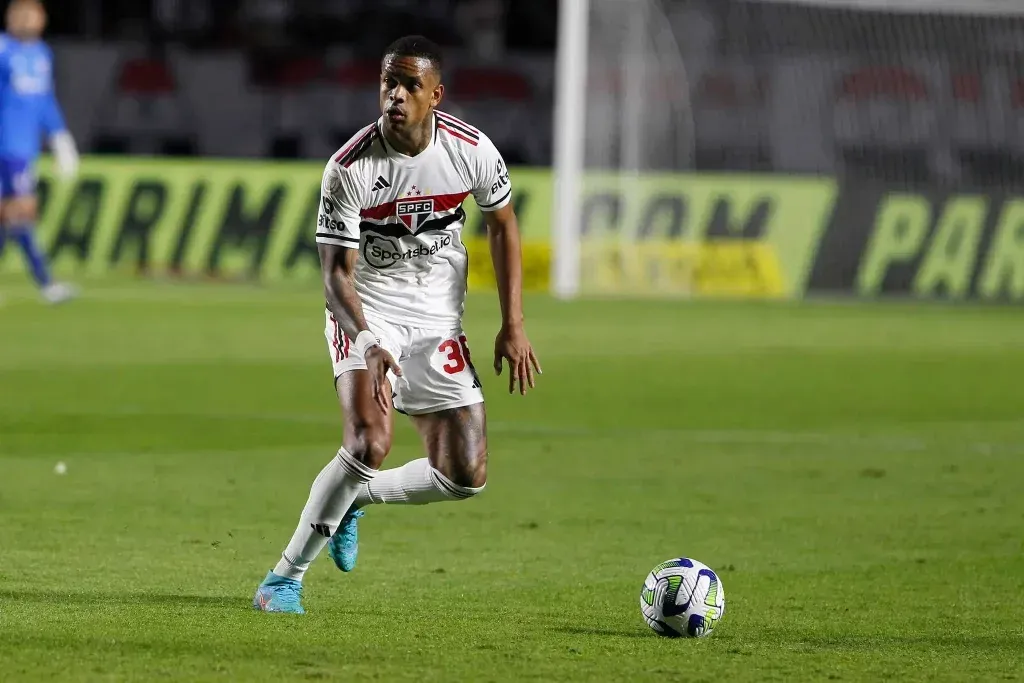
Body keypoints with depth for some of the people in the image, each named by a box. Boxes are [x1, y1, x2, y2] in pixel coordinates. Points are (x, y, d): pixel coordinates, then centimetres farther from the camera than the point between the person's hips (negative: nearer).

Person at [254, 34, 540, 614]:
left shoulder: (472, 150, -10)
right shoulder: (349, 169, -19)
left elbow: (502, 224, 8)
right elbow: (337, 272, -19)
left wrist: (514, 325, 4)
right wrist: (369, 342, -38)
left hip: (438, 322, 4)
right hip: (367, 315, -4)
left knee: (466, 477, -4)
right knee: (370, 444, -27)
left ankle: (352, 498, 23)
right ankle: (286, 577, -13)